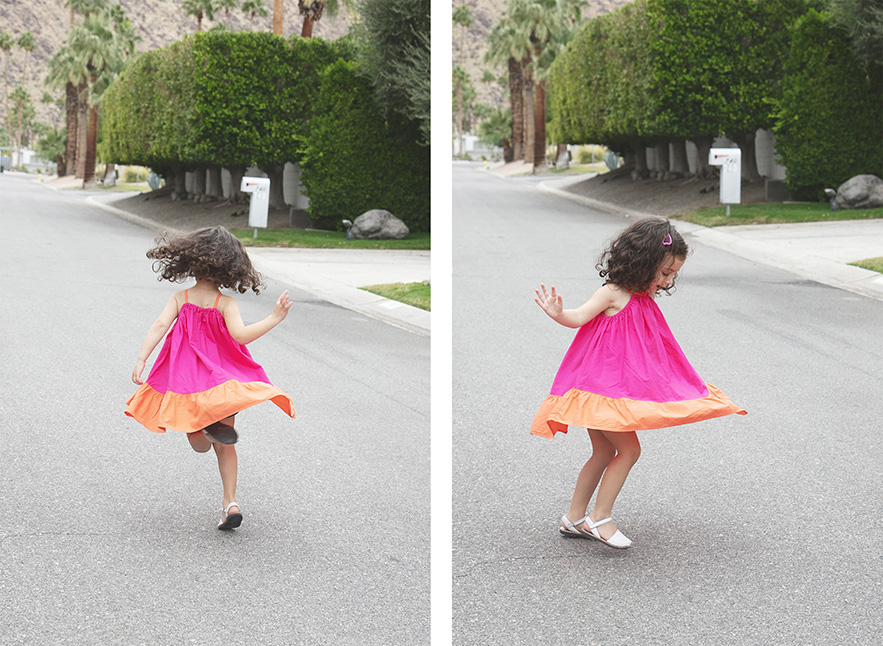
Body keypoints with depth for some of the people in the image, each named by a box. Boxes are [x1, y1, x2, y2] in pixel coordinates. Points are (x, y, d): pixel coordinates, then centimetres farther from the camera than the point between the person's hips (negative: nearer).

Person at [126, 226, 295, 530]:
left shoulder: (180, 298, -3)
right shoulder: (226, 303, -11)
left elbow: (160, 326, -15)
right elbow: (240, 335, -24)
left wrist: (141, 359, -18)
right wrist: (275, 318, -18)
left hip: (186, 377, 1)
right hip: (221, 378, -1)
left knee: (199, 444, 17)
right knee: (224, 446, 16)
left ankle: (211, 426, -17)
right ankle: (230, 502, 5)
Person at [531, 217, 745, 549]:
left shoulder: (641, 300, 13)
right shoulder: (613, 293, -14)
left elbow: (649, 348, 26)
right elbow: (580, 317, -24)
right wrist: (558, 314, -46)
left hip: (617, 388, 10)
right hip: (601, 386, -10)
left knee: (604, 453, 15)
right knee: (629, 449, -10)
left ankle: (574, 518, 22)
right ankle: (600, 517, -4)